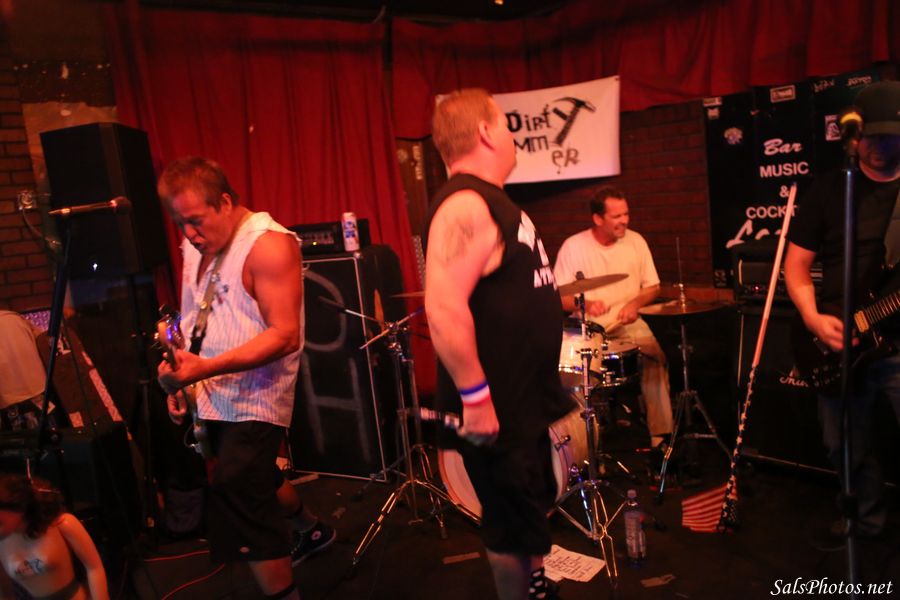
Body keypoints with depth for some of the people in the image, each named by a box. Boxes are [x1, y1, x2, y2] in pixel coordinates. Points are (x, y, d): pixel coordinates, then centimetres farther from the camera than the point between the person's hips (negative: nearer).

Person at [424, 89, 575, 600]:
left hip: (523, 397, 11)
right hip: (495, 405, -11)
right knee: (515, 526, 8)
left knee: (534, 507, 26)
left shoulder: (492, 200, 11)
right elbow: (444, 309, -32)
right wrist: (474, 395, -29)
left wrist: (562, 302, 18)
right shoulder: (465, 205, -22)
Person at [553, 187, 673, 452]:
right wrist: (585, 304, -24)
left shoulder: (635, 241, 4)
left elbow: (653, 287, 10)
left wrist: (635, 303, -10)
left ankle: (661, 434, -15)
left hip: (629, 325, 2)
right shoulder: (573, 247, -5)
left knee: (656, 356, -25)